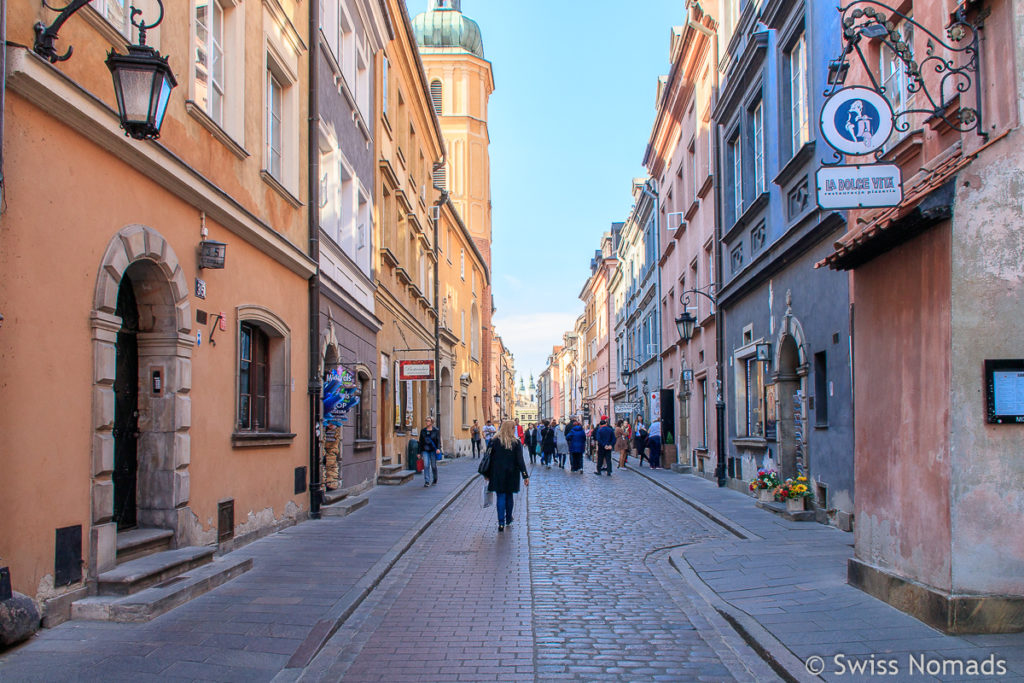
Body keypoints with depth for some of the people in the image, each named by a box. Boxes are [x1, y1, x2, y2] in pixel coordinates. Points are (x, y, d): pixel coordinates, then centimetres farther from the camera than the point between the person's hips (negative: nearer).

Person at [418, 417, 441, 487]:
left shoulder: (436, 430, 0)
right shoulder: (423, 431, 8)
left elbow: (438, 440, -7)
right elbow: (420, 442, 11)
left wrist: (438, 448, -24)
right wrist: (419, 452, 9)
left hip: (433, 450, -2)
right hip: (425, 450, 2)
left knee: (433, 466, 5)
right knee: (426, 465, -11)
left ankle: (435, 481, 24)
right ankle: (427, 482, -11)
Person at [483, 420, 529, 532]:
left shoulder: (494, 441, -4)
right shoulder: (516, 443, -7)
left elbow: (489, 458, -2)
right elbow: (520, 461, -8)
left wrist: (487, 474, 5)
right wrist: (525, 476, -5)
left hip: (497, 474, 0)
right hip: (511, 474, 1)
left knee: (500, 496, 1)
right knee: (509, 495, 17)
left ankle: (501, 523, -9)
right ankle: (508, 519, 29)